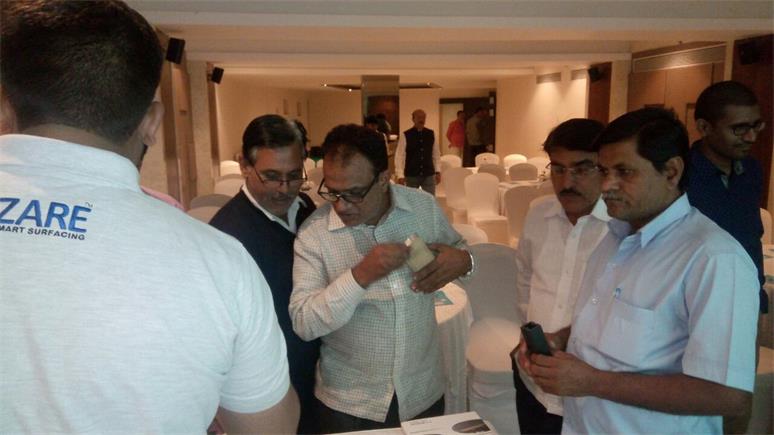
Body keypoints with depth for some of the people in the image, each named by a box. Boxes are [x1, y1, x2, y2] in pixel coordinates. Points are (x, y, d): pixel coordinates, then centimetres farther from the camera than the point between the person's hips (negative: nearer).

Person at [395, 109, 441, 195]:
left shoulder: (431, 134, 4)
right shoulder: (405, 135, -6)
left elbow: (436, 154, 9)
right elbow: (400, 156, -7)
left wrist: (437, 171, 6)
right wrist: (400, 175, -12)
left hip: (429, 175, 2)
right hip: (411, 175, -2)